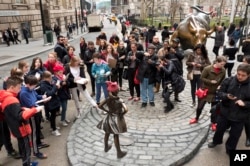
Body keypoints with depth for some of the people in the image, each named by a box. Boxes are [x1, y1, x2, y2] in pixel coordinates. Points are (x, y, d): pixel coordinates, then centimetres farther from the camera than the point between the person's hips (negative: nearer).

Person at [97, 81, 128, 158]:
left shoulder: (108, 99, -13)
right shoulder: (119, 100, -25)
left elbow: (100, 106, -13)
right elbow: (125, 110, -34)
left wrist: (107, 111, -3)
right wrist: (121, 114, -15)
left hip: (109, 118, 4)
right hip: (116, 119, -4)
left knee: (107, 133, 25)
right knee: (116, 136, 9)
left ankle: (106, 147, 48)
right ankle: (119, 153, 25)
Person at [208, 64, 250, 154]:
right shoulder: (228, 80, -10)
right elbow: (220, 93, -4)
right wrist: (227, 96, -24)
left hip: (240, 116, -1)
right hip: (225, 112, 1)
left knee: (235, 135, 15)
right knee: (220, 129, 23)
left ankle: (230, 150, 41)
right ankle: (216, 141, 52)